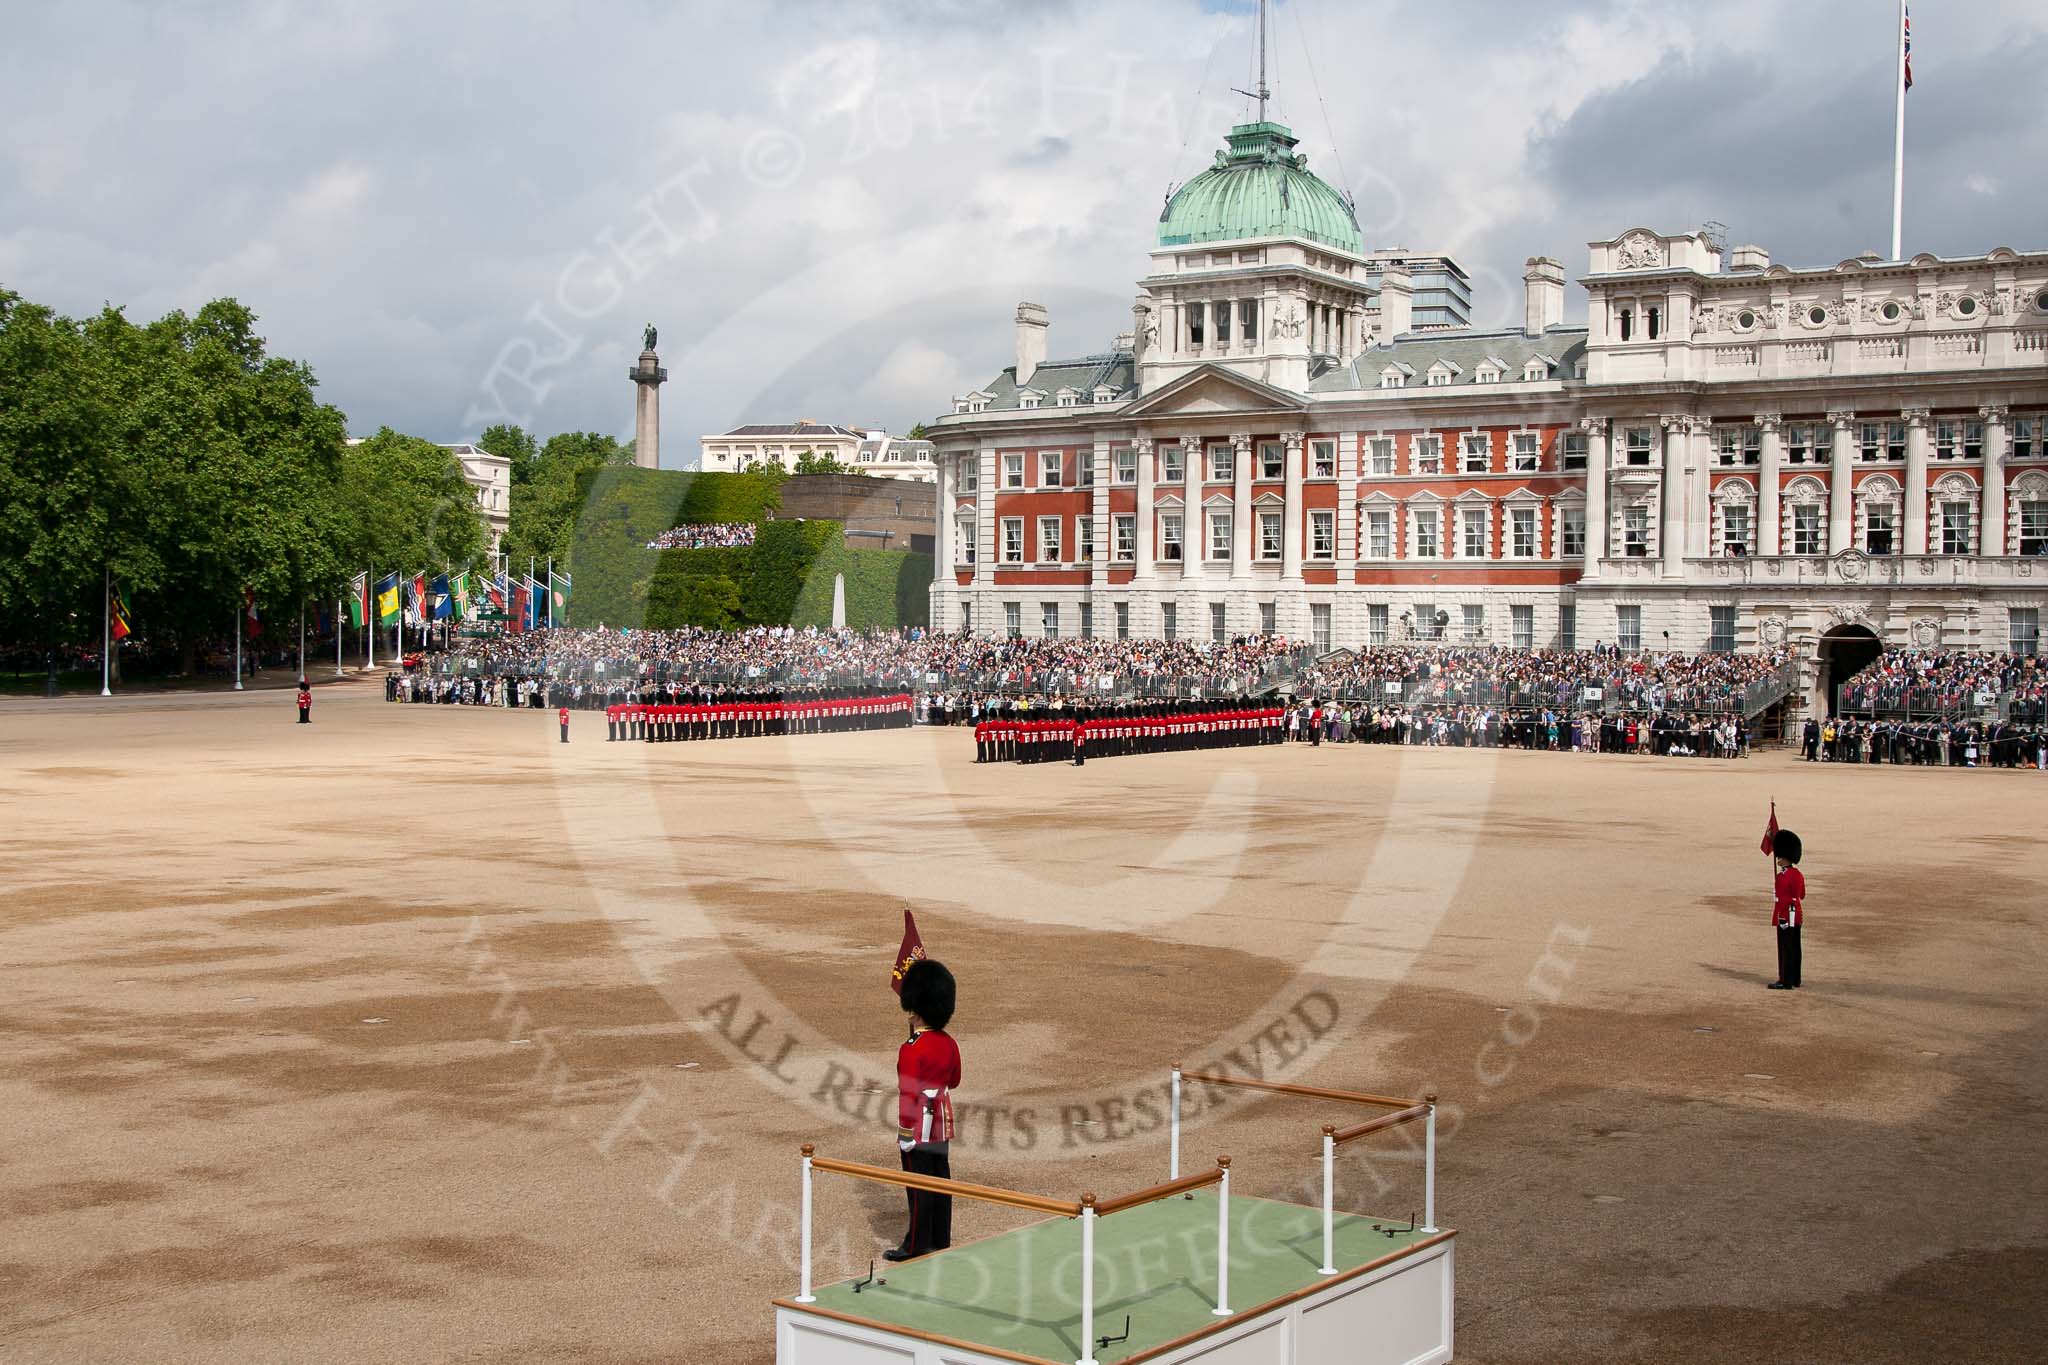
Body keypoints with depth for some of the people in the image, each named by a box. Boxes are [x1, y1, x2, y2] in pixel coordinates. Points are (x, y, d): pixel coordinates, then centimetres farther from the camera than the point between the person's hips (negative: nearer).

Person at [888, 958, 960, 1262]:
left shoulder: (912, 1050, -21)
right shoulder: (949, 1044, 2)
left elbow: (909, 1095, -19)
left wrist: (904, 1133, -14)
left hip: (919, 1126, -7)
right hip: (943, 1123, 7)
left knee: (919, 1187, 1)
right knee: (941, 1183, 14)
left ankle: (917, 1246, 9)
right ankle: (941, 1241, 23)